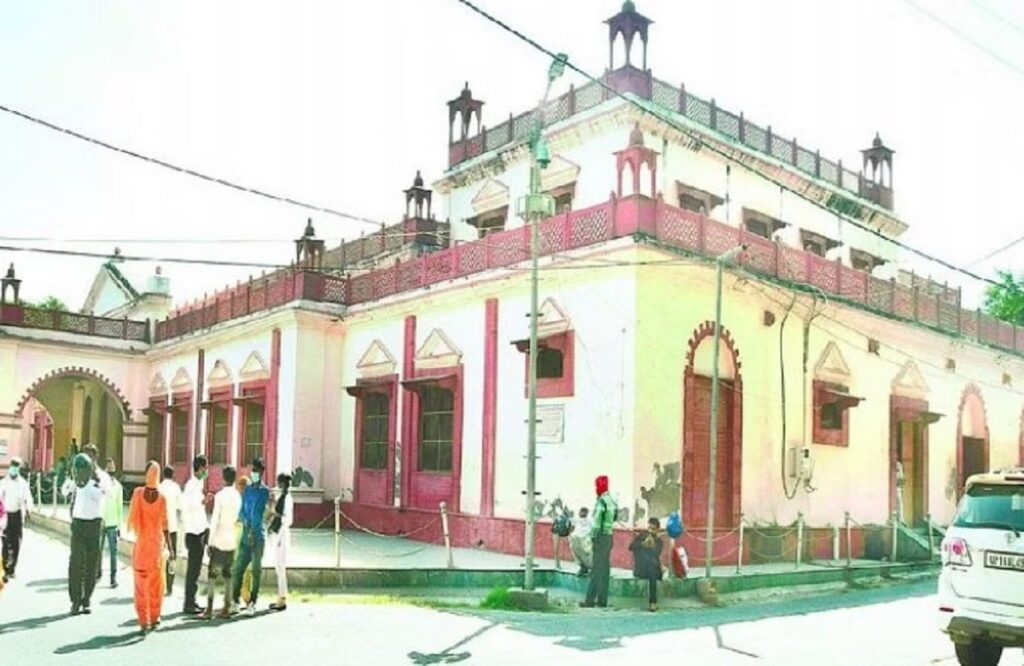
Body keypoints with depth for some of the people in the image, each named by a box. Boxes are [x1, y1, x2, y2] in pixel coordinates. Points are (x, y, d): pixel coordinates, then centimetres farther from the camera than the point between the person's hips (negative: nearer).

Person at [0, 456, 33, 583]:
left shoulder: (23, 483, 3)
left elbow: (28, 497, -2)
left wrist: (28, 510, -18)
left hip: (18, 514, 2)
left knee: (16, 543, 7)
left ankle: (12, 569, 19)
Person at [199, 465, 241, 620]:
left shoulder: (220, 495, -11)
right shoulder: (238, 496, 6)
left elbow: (215, 520, -11)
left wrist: (210, 542, -7)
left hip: (219, 540, -5)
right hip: (232, 540, 5)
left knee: (212, 575, -2)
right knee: (228, 575, 10)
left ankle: (209, 609, -5)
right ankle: (226, 608, 10)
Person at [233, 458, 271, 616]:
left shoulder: (265, 491, -2)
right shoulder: (247, 489, 14)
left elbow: (259, 512, -11)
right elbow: (242, 510, 12)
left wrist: (252, 531, -18)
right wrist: (244, 520, -9)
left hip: (257, 536, -5)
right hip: (245, 535, 5)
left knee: (256, 570, -3)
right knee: (238, 568, 5)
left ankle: (252, 603, 0)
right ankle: (235, 600, 13)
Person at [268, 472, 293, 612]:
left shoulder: (287, 498, -15)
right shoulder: (281, 496, 13)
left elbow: (288, 520, -19)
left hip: (283, 534, -10)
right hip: (278, 533, 10)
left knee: (281, 567, -5)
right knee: (278, 567, 14)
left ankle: (283, 600, 2)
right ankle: (281, 597, 22)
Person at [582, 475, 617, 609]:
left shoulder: (601, 502, -16)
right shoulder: (612, 501, 12)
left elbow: (597, 522, -18)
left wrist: (593, 538, -10)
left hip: (601, 537, -8)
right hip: (609, 536, 8)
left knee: (596, 570, -7)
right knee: (605, 569, 10)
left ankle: (590, 600, -6)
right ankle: (602, 599, 13)